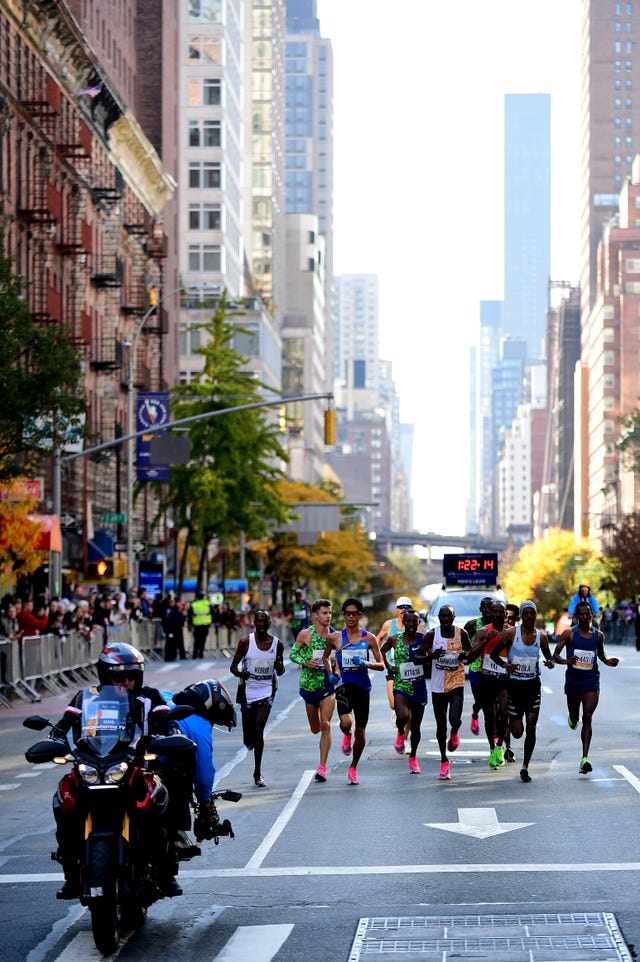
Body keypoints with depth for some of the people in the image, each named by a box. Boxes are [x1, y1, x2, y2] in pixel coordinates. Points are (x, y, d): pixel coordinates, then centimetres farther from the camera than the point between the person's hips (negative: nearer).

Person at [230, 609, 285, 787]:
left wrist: (279, 667, -12)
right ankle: (249, 740, 44)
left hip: (267, 691, 0)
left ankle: (257, 773, -1)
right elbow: (233, 667, 0)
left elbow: (280, 672, 13)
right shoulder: (246, 642, -3)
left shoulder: (277, 644, 2)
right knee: (249, 734, 4)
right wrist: (240, 674, -22)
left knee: (259, 731, -11)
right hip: (248, 690, 0)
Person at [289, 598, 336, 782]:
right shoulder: (305, 634, -6)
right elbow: (293, 653, 2)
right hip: (310, 684, 0)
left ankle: (322, 767, -11)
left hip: (329, 684, 0)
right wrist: (305, 662, -16)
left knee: (325, 725, -13)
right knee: (315, 729, 10)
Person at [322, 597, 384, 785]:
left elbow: (381, 665, 5)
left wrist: (366, 663, -14)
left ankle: (353, 768, 27)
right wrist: (330, 674, 5)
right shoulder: (335, 637, 4)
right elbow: (326, 657, 22)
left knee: (361, 733, 6)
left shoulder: (369, 638, 4)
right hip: (343, 684, -1)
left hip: (363, 686, 1)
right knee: (346, 722, -27)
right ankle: (346, 735, 11)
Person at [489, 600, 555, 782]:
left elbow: (548, 656, 18)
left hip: (533, 685, 2)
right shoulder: (511, 633, -6)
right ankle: (509, 722, 35)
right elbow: (493, 654, 0)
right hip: (514, 684, -2)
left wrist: (550, 662, -5)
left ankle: (525, 767, 9)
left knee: (531, 728, -4)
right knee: (517, 732, -3)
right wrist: (504, 665, -19)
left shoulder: (541, 636, 3)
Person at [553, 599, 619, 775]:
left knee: (587, 718, -12)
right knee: (574, 719, 15)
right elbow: (555, 655, -1)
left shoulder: (598, 635, 3)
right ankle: (573, 718, 56)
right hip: (573, 681, 0)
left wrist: (607, 661, -1)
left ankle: (585, 759, -17)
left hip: (591, 682, 0)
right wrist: (566, 661, -22)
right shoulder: (569, 634, -4)